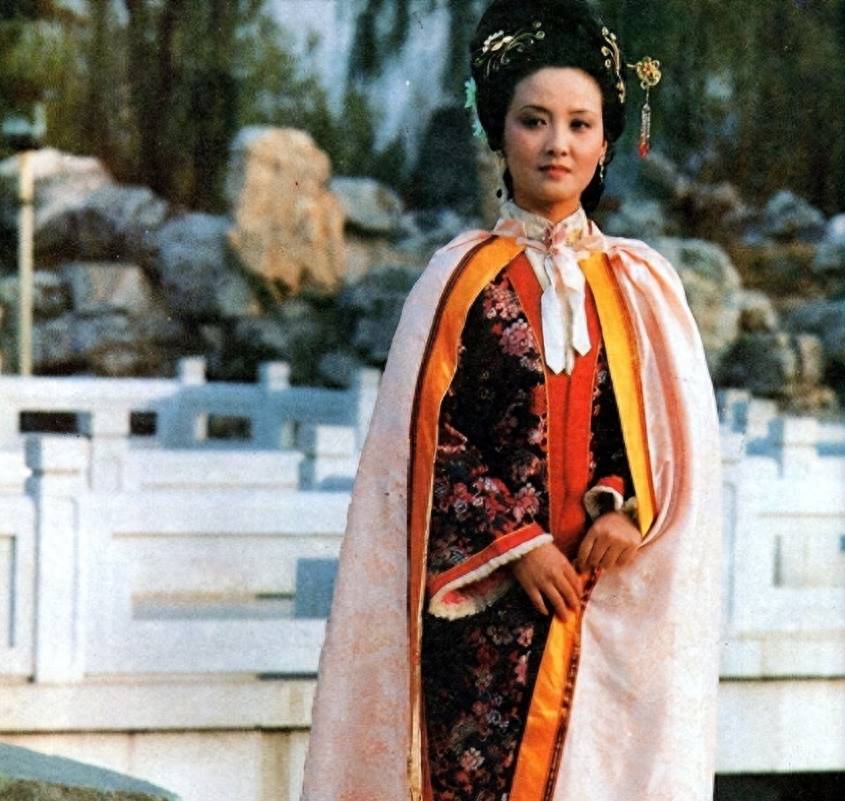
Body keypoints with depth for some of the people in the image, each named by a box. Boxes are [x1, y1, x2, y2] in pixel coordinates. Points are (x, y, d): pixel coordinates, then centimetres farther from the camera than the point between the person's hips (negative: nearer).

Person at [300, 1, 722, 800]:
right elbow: (425, 436, -1)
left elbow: (677, 429, 9)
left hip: (606, 603, 2)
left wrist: (624, 507, -10)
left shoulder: (640, 285, 10)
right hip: (485, 602, -2)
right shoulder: (463, 278, 2)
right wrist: (515, 542, -9)